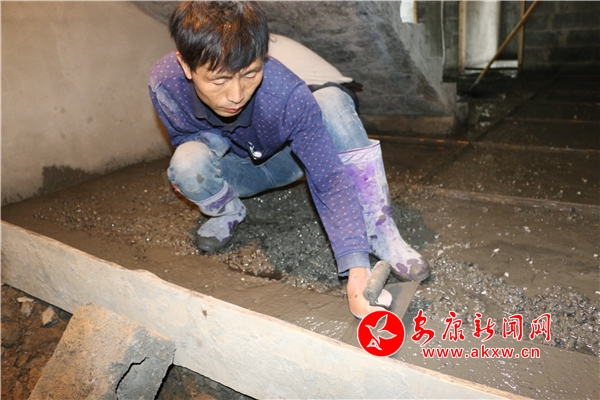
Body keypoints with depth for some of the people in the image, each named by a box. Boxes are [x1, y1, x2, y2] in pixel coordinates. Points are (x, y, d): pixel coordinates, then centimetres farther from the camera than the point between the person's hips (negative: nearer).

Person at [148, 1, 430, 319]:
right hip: (239, 171, 1)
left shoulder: (289, 95, -36)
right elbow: (184, 138, -7)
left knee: (332, 101, -30)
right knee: (187, 163, -34)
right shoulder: (164, 82, -29)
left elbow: (329, 179, -36)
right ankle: (229, 212, 1)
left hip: (288, 159, -1)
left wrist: (355, 268, -47)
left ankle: (380, 233, -25)